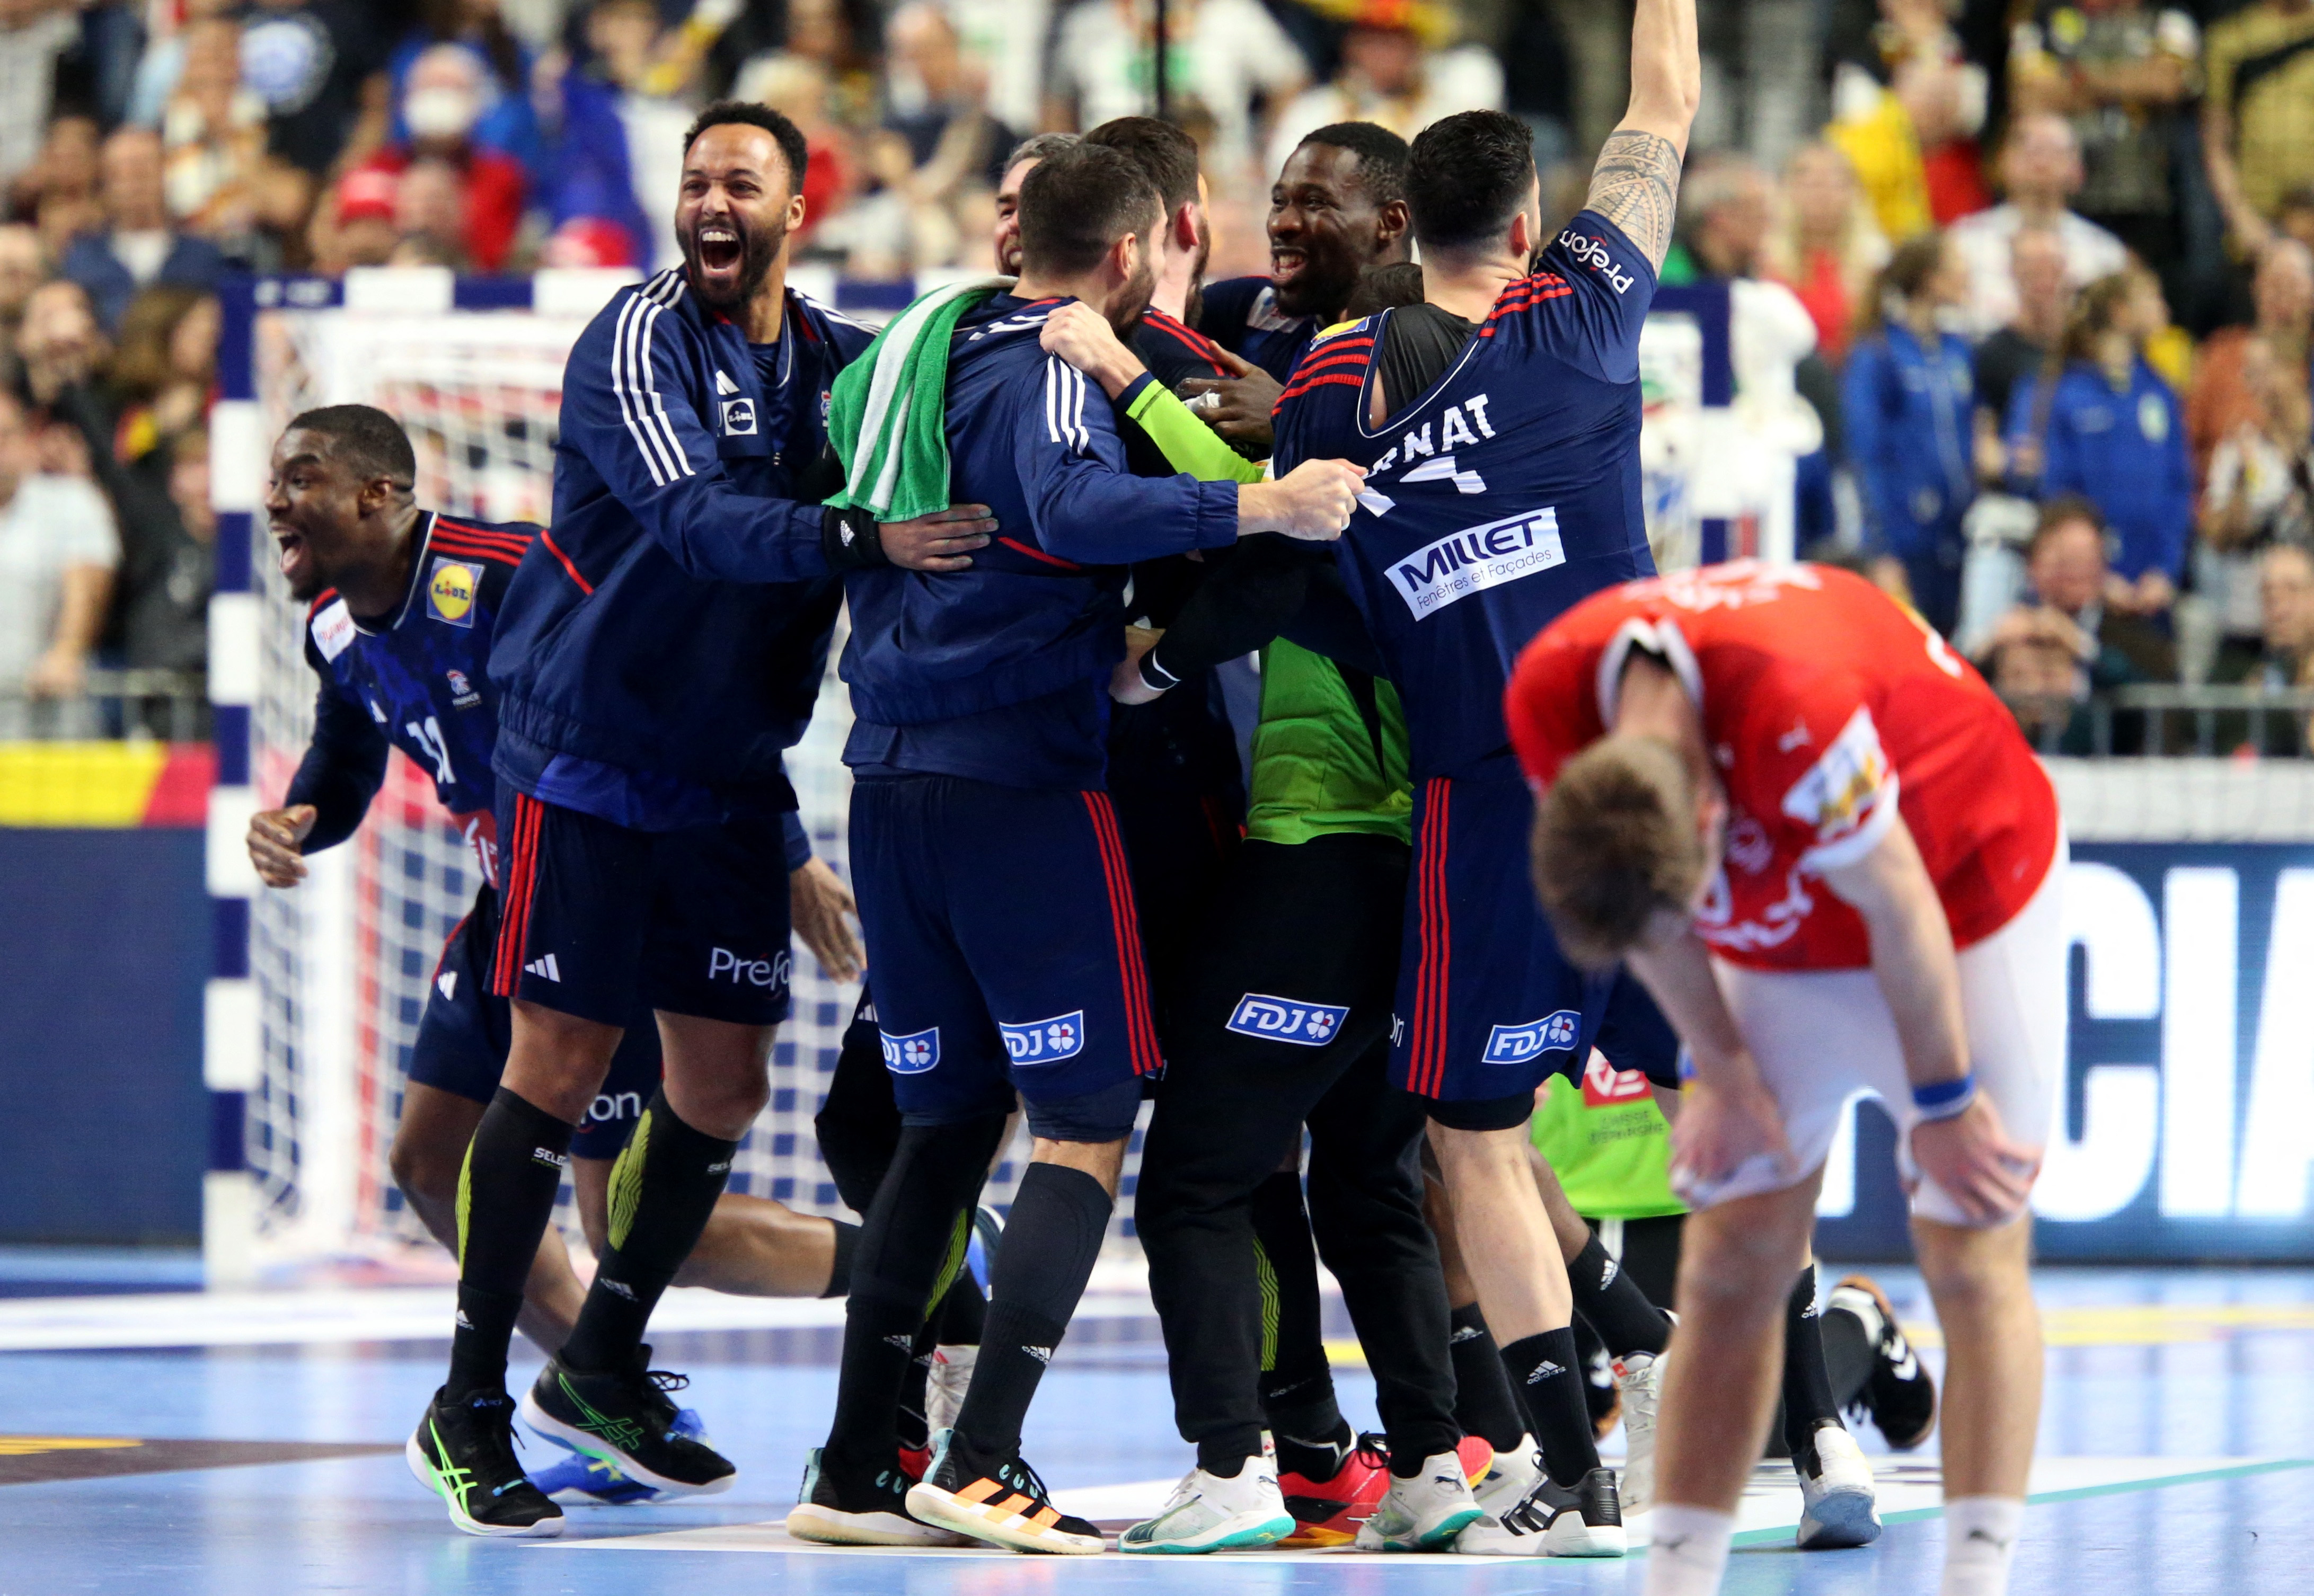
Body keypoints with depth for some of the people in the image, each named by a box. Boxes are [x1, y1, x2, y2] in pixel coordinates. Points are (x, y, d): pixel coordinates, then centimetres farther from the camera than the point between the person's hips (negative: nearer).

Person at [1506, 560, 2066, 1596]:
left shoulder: (1797, 708, -42)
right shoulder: (1548, 704, -25)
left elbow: (1895, 909, -26)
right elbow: (1635, 893, -6)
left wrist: (1943, 1104, -14)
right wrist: (1722, 1073, -2)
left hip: (1964, 892, -5)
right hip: (1780, 940, 5)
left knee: (1973, 1258, -9)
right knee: (1730, 1265, -2)